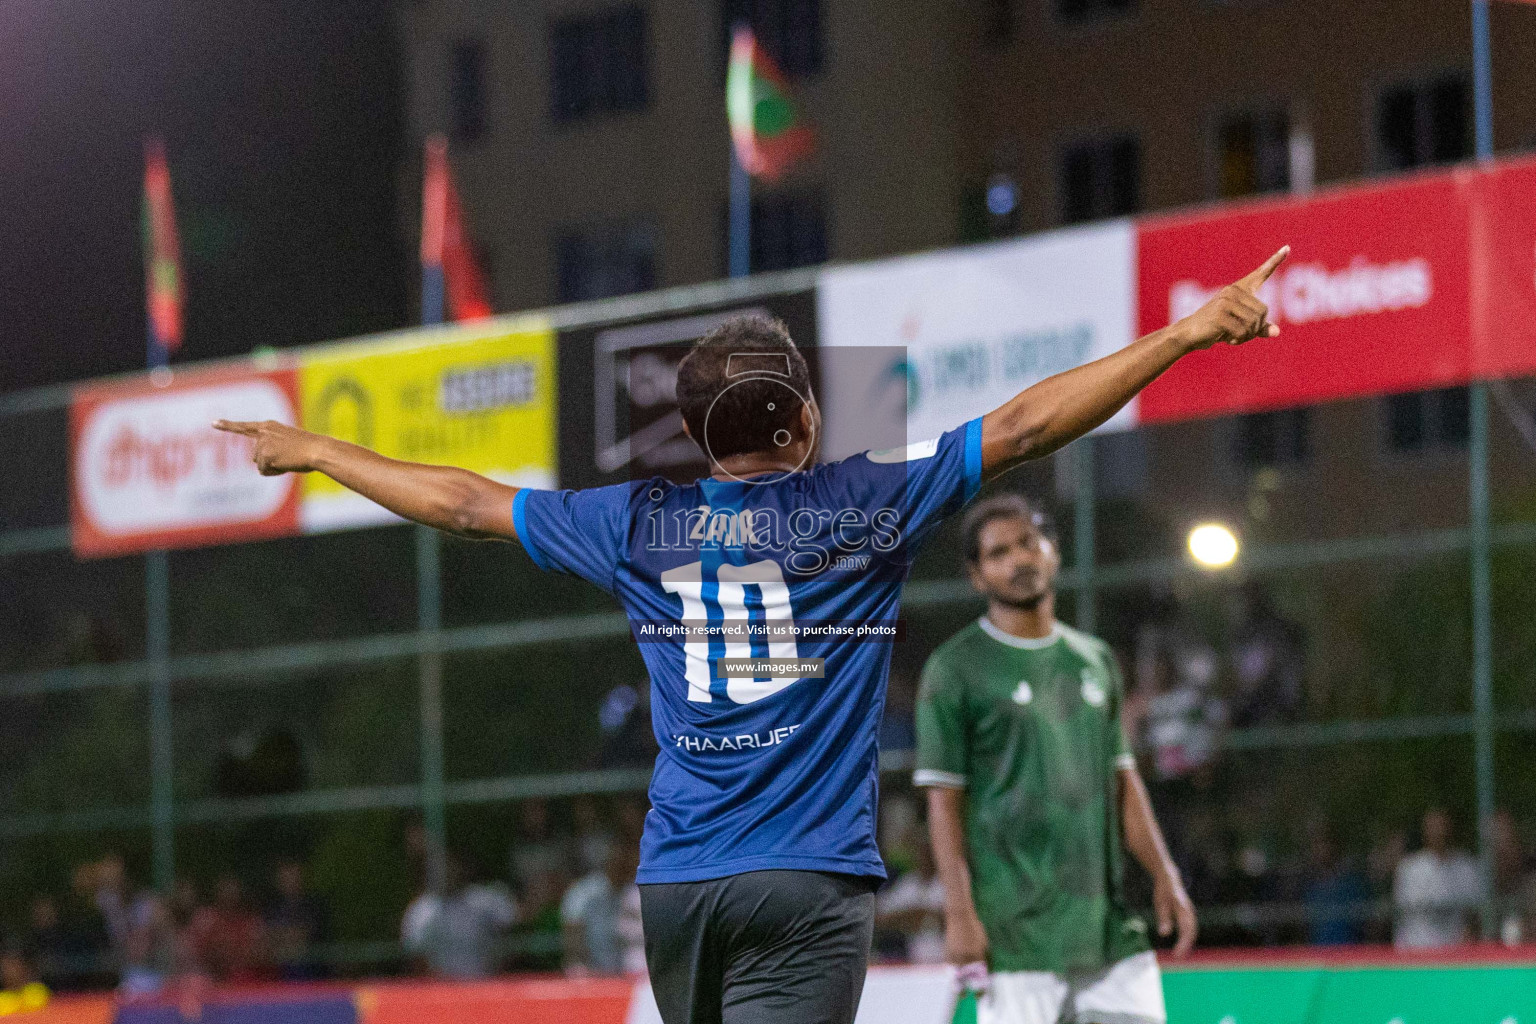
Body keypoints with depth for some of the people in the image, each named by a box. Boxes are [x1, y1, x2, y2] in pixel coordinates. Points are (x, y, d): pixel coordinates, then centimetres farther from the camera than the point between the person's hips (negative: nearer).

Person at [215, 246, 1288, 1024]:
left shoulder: (638, 525, 7)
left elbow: (462, 502, 16)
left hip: (675, 884, 4)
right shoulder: (866, 505, -3)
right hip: (810, 883, -4)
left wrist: (314, 451, 31)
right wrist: (1189, 331, -1)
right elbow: (1021, 427, -4)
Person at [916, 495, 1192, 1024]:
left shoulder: (1095, 659, 17)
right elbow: (944, 798, -5)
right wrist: (959, 911, -13)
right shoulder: (955, 668, -1)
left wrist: (1164, 875, 11)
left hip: (1107, 922, 5)